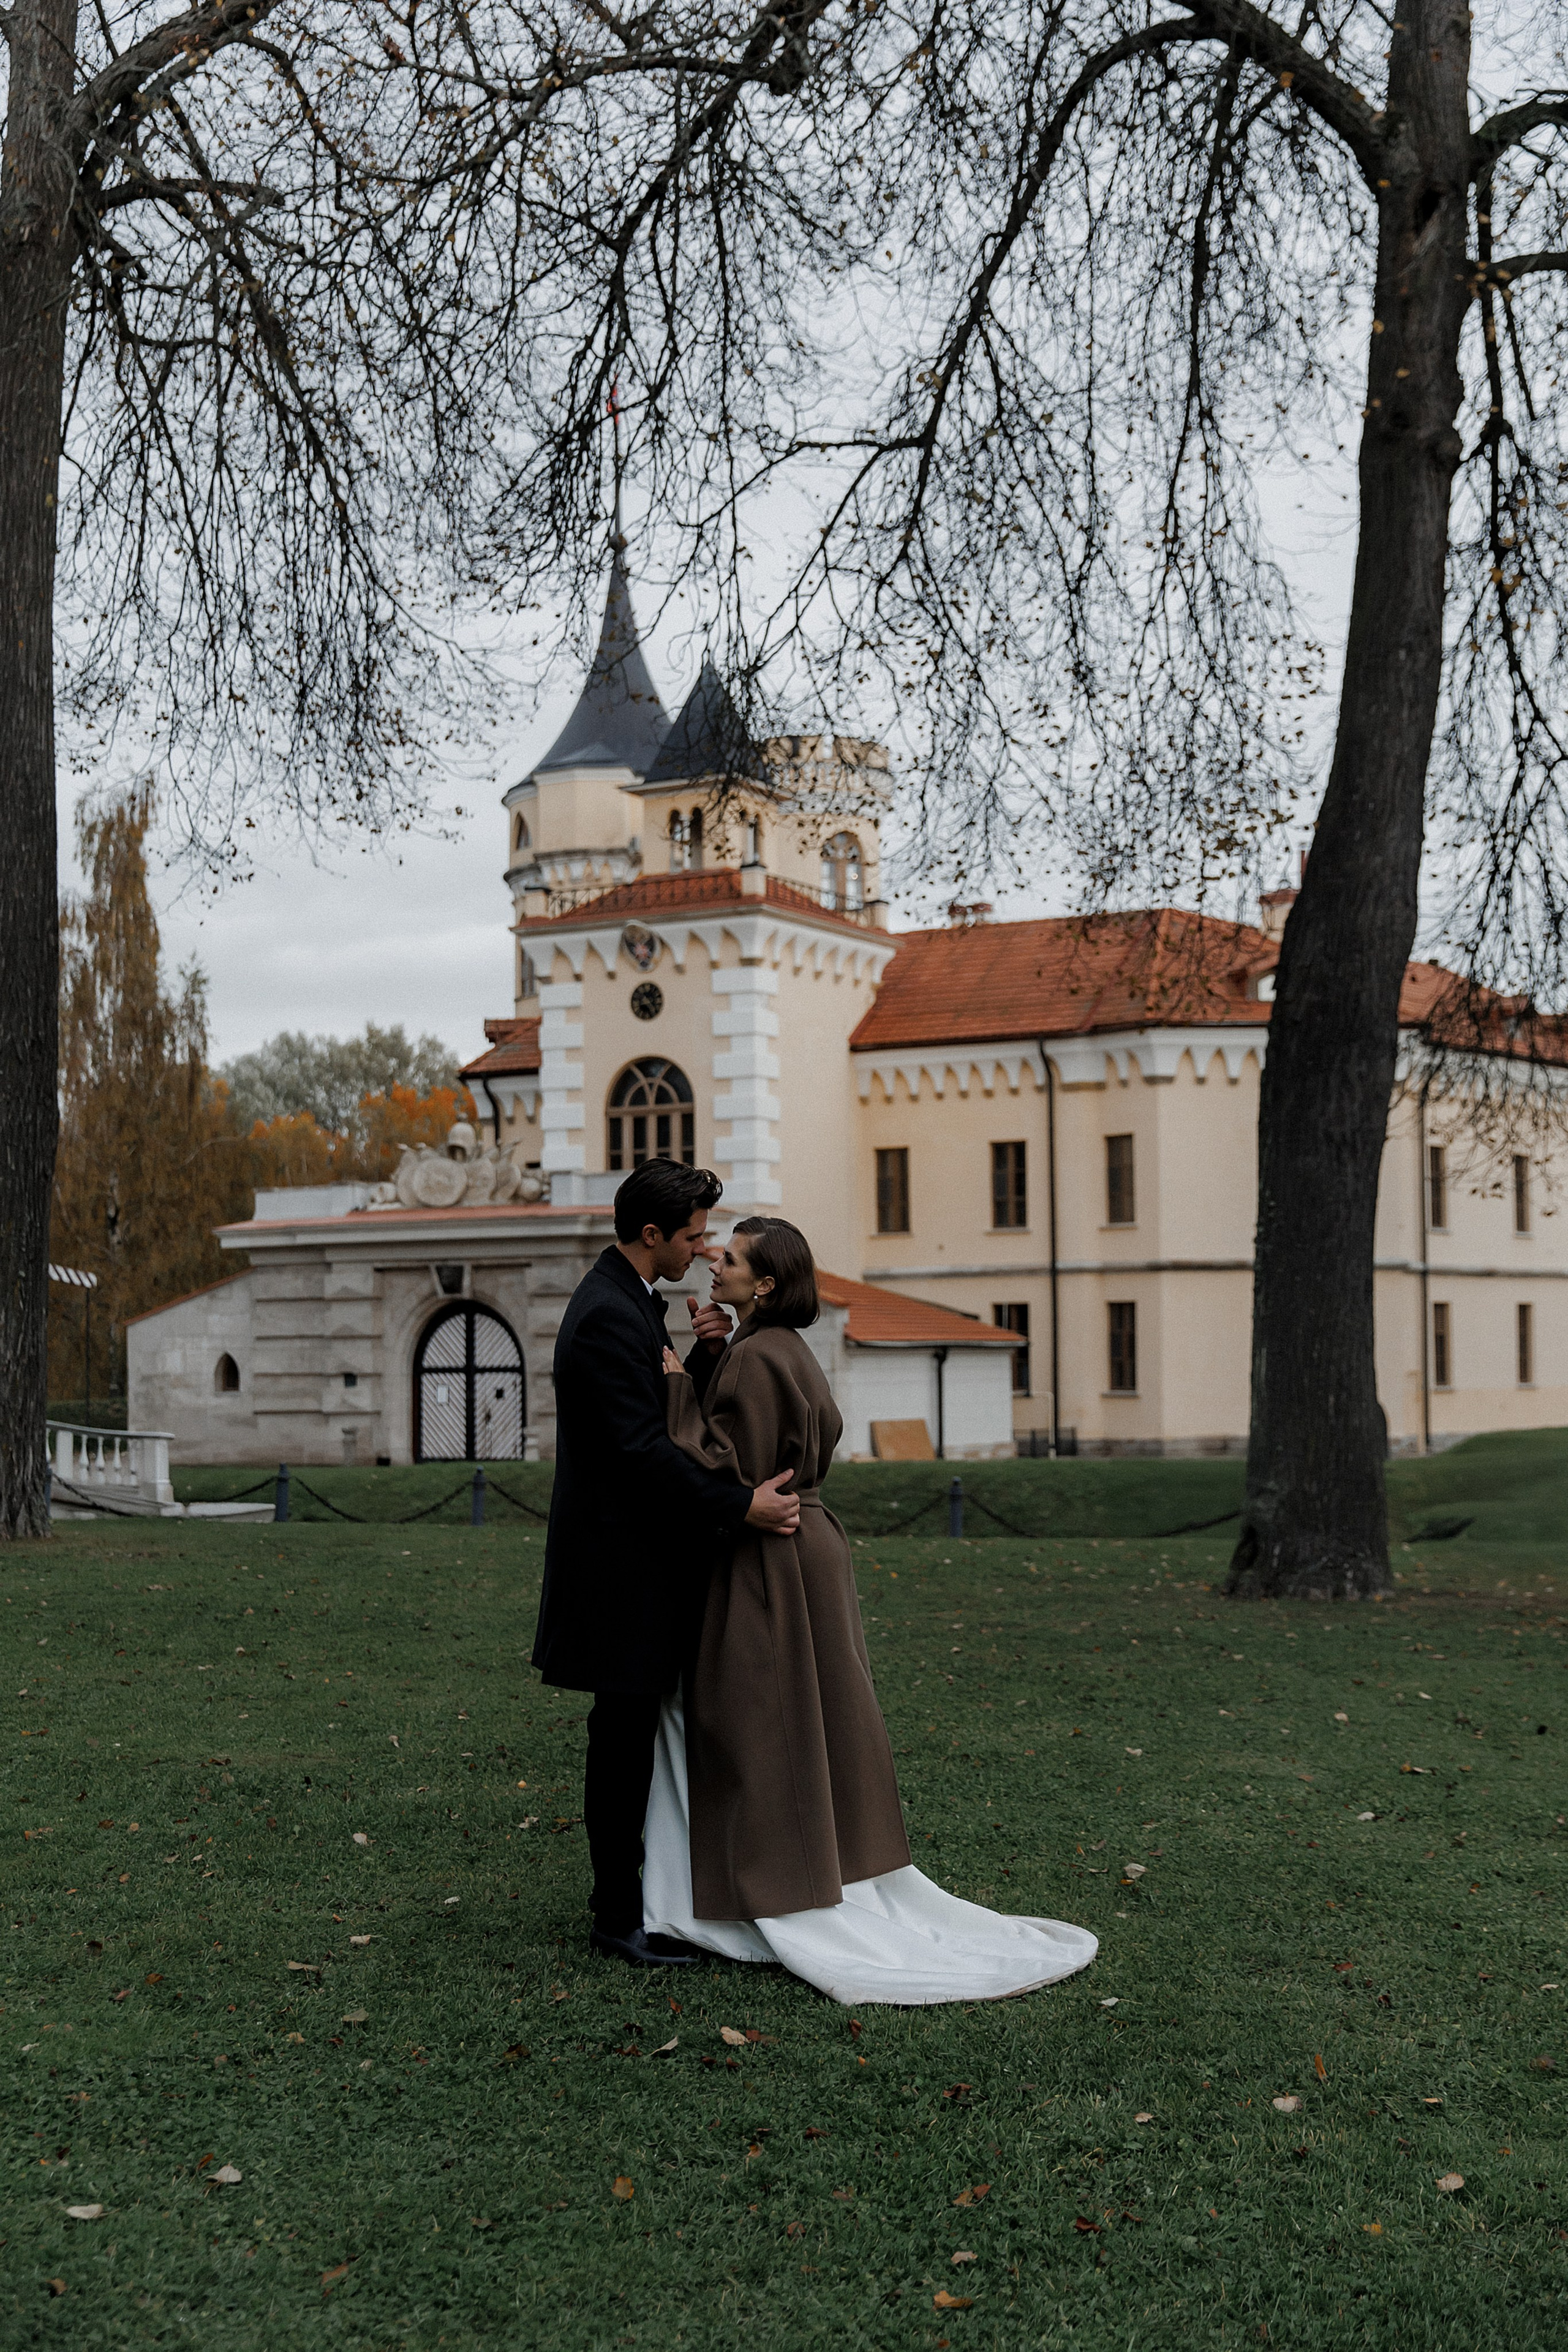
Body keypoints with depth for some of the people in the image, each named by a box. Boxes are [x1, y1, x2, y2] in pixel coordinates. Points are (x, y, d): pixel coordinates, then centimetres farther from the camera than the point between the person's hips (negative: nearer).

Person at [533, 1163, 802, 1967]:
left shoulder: (626, 1300, 13)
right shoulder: (609, 1317, -21)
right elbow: (640, 1447, -27)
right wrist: (738, 1505, -25)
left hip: (642, 1547, 10)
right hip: (621, 1560, -10)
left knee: (634, 1733, 16)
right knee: (624, 1734, -1)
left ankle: (633, 1892, 26)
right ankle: (618, 1918, 8)